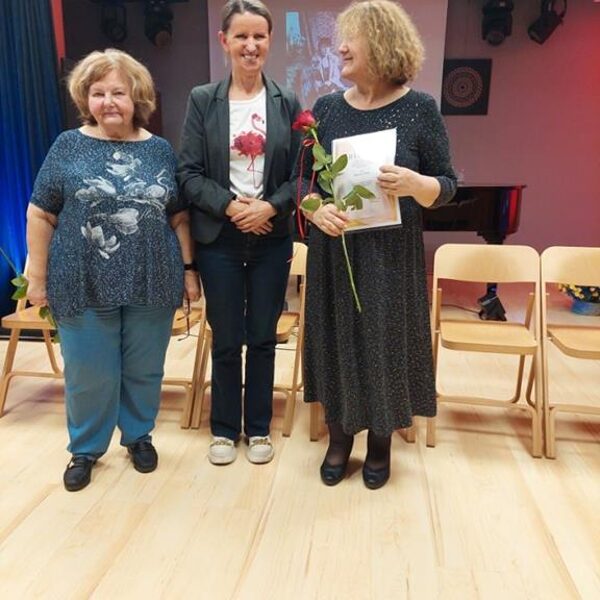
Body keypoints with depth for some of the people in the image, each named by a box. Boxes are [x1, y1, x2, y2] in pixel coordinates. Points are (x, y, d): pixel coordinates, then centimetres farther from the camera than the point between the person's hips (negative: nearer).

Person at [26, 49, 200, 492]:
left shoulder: (160, 150, 6)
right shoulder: (69, 146, 2)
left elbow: (179, 216, 8)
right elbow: (40, 215, 2)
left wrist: (189, 268, 4)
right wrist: (38, 276, 0)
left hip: (151, 283, 1)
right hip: (83, 284, -1)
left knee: (144, 369, 12)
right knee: (88, 373, 9)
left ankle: (139, 435, 35)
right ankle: (85, 448, 31)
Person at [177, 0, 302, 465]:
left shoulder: (288, 103, 4)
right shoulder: (202, 100, 2)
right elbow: (189, 173, -2)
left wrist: (270, 207, -16)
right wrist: (229, 206, -16)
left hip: (272, 238, 1)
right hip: (219, 238, 0)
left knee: (263, 338, 9)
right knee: (226, 340, 7)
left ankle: (259, 428, 27)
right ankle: (225, 428, 26)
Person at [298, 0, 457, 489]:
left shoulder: (420, 109, -3)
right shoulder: (326, 109, 4)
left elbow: (447, 186, -2)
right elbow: (303, 178, 6)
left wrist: (414, 184, -24)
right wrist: (315, 209, -15)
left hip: (391, 255, -2)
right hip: (334, 252, 3)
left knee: (385, 342, 6)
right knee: (336, 340, 10)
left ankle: (381, 440, 30)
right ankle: (340, 435, 31)